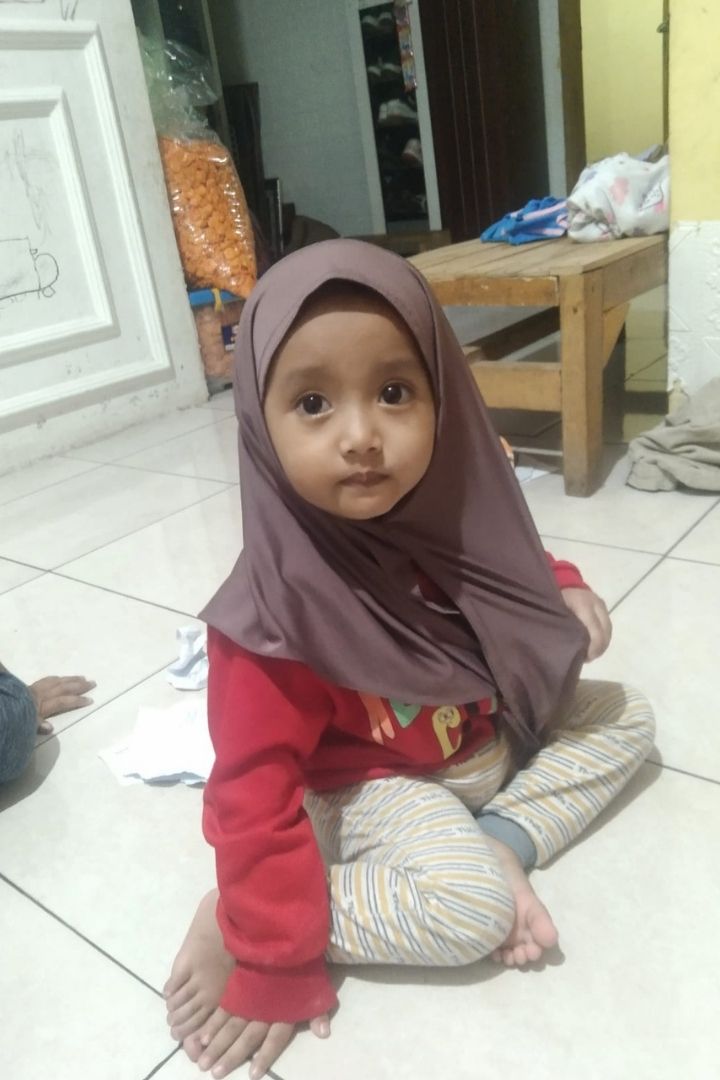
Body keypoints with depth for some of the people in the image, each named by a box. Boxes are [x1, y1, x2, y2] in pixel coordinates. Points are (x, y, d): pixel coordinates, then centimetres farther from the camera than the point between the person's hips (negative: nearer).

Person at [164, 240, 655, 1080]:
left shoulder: (455, 511, -17)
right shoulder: (279, 611, -34)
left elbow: (509, 573, 9)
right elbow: (254, 798, -27)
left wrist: (563, 592, -11)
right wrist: (278, 968, -21)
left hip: (493, 735, 7)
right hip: (380, 786, -6)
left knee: (625, 717, 10)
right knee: (474, 907, -29)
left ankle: (502, 840, -5)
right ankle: (239, 922, -11)